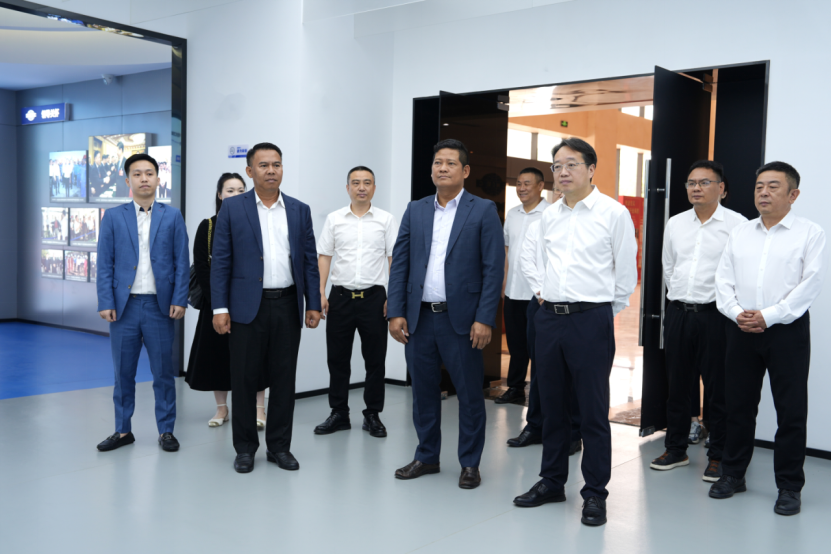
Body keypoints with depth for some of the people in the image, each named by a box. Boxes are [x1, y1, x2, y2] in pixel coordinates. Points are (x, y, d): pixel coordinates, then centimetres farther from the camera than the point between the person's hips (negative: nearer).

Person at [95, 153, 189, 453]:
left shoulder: (172, 216, 6)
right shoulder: (113, 217, 6)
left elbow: (182, 262, 2)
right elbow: (104, 264, 3)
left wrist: (179, 300, -6)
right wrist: (105, 302, -5)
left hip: (160, 306, -1)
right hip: (124, 305, 1)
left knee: (163, 372, 5)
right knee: (123, 372, 8)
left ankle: (166, 430, 16)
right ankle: (123, 430, 20)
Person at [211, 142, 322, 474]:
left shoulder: (299, 210, 9)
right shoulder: (232, 209, 1)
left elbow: (310, 261, 9)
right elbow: (221, 262, -1)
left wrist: (313, 304, 3)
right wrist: (220, 308, -7)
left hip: (287, 306, 2)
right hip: (248, 306, -2)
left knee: (284, 378, 7)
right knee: (244, 378, 5)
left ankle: (279, 446, 20)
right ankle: (245, 447, 19)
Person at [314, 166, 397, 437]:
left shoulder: (385, 220, 3)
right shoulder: (334, 219, 7)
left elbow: (394, 259, 2)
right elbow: (324, 257, 7)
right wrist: (320, 293, -2)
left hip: (374, 296, -1)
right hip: (340, 296, 1)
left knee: (375, 360, 4)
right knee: (337, 359, 7)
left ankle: (373, 415, 16)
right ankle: (339, 414, 19)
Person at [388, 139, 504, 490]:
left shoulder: (483, 211, -2)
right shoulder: (415, 210, 10)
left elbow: (493, 268, -6)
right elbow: (400, 263, 7)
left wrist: (484, 319, -13)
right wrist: (396, 312, -1)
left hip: (461, 319, -3)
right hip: (419, 317, 4)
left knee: (470, 395, 5)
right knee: (423, 391, 13)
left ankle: (470, 464, 19)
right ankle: (427, 457, 28)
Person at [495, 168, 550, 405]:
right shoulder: (512, 214, 13)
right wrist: (504, 282, 14)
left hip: (537, 293, -6)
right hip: (512, 292, 6)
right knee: (515, 343, 14)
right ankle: (515, 388, 24)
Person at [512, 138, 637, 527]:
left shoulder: (613, 213, -5)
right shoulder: (548, 217, 11)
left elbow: (626, 273, 0)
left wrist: (602, 313, 5)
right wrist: (553, 300, 16)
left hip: (591, 320, -5)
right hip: (550, 317, 5)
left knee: (593, 410, 1)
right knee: (552, 405, 14)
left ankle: (595, 493, 15)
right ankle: (552, 482, 28)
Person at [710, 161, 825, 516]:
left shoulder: (810, 234, -1)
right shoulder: (740, 233, 12)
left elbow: (810, 285, -10)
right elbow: (724, 279, 7)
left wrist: (768, 316, -17)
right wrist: (736, 313, -9)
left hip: (787, 330, -4)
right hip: (741, 330, 4)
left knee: (791, 411, 1)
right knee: (739, 405, 11)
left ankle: (789, 487, 14)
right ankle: (733, 474, 25)